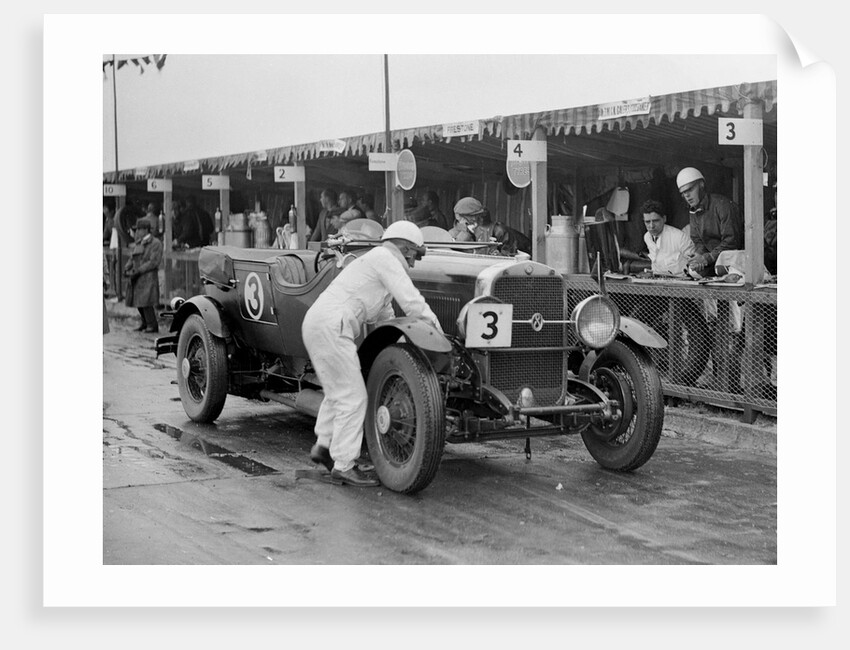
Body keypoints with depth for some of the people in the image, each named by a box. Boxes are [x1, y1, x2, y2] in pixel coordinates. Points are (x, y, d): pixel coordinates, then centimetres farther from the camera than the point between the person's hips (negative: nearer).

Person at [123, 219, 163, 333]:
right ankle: (145, 323, 23)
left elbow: (153, 262, -16)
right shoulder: (139, 243, 16)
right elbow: (133, 259, 19)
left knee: (145, 302, -13)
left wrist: (137, 271, -20)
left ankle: (152, 325, -4)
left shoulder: (156, 244, -9)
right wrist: (127, 269, -1)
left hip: (148, 277, -8)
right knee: (138, 301, 10)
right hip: (136, 278, 8)